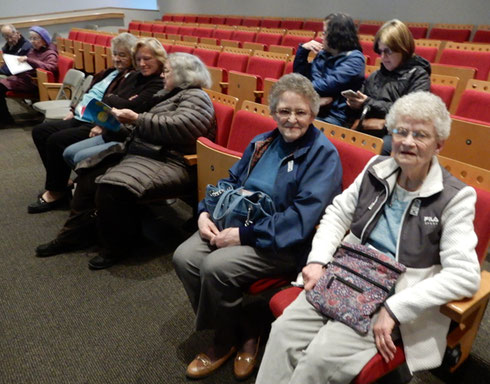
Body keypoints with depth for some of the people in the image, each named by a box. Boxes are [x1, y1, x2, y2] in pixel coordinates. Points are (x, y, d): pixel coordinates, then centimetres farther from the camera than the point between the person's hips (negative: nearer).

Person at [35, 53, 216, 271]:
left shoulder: (196, 97, -6)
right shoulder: (170, 95, 23)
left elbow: (179, 127, -23)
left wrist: (137, 119, -17)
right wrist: (124, 118, 7)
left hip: (169, 162, -11)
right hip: (138, 152, 11)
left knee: (111, 187, -29)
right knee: (89, 175, 4)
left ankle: (116, 246, -6)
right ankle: (75, 234, 15)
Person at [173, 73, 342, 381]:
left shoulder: (324, 154, -9)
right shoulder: (263, 143, 12)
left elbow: (302, 218, -19)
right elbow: (231, 182, 18)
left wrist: (245, 235, -22)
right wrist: (205, 212, -2)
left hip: (285, 244, -7)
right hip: (238, 224, 7)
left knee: (216, 267, -26)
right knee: (184, 258, -13)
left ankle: (226, 340, 6)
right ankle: (244, 332, 4)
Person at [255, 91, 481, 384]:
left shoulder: (455, 198, -8)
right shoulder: (378, 169, 4)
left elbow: (465, 275, -15)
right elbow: (337, 213, 11)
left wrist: (395, 309, -21)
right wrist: (318, 260, -5)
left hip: (396, 299, -4)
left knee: (323, 355, -23)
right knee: (285, 331, -16)